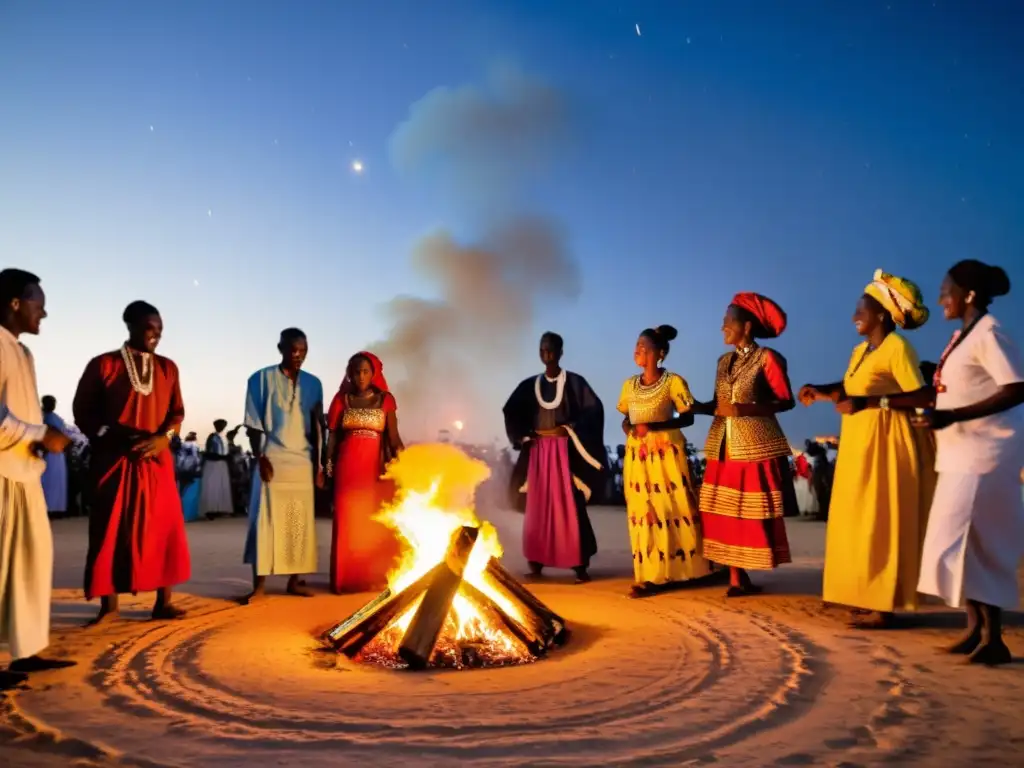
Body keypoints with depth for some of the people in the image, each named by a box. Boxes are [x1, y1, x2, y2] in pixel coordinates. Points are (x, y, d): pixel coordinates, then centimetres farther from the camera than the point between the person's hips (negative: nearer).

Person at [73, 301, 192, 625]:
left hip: (156, 460, 3)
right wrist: (111, 437, -13)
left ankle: (163, 602, 6)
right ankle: (109, 605, 10)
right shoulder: (102, 365, 0)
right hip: (113, 460, -2)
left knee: (164, 528, 0)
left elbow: (177, 411, 9)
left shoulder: (168, 368, 9)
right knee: (111, 531, 1)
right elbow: (82, 411, 1)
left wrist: (163, 438, -10)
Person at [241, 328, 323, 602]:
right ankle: (260, 584, 1)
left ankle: (294, 580, 13)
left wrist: (319, 464, 7)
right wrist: (260, 458, -11)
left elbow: (317, 427, 11)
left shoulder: (313, 383, 9)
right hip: (272, 460, -3)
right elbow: (253, 424, -2)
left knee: (300, 522, 5)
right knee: (265, 520, -4)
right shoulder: (262, 379, 0)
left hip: (303, 463, 3)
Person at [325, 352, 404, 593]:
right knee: (348, 522, -1)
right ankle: (347, 578, 4)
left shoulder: (386, 400, 5)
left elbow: (393, 437, -2)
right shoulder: (342, 399, 8)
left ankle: (376, 577, 5)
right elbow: (332, 436, 8)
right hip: (348, 466, 0)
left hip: (376, 467, 0)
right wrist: (327, 466, 0)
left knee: (376, 522, -1)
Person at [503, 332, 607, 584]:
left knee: (570, 505, -5)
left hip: (565, 449, -3)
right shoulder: (530, 385, 10)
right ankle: (536, 563, 11)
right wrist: (523, 436, 4)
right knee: (538, 505, 4)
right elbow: (511, 411, 15)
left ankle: (580, 565, 2)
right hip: (538, 450, 3)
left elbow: (594, 409, -5)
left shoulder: (574, 382, 1)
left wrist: (573, 429, -11)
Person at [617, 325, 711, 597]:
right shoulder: (629, 384, 10)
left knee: (673, 509, -1)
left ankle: (675, 570, 11)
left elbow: (688, 418, -8)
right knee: (643, 512, 4)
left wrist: (653, 426, -18)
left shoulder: (673, 381, -7)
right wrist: (628, 428, -7)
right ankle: (651, 576, 10)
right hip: (637, 455, 5)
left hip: (666, 452, -5)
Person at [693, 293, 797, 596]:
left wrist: (744, 409, -18)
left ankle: (746, 576, 5)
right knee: (726, 511, 3)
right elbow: (719, 405, 13)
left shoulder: (767, 358, -5)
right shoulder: (724, 361, 14)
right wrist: (694, 407, -5)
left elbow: (785, 401, -9)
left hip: (756, 447, -6)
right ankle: (736, 578, 9)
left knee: (756, 513, -3)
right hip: (724, 447, 6)